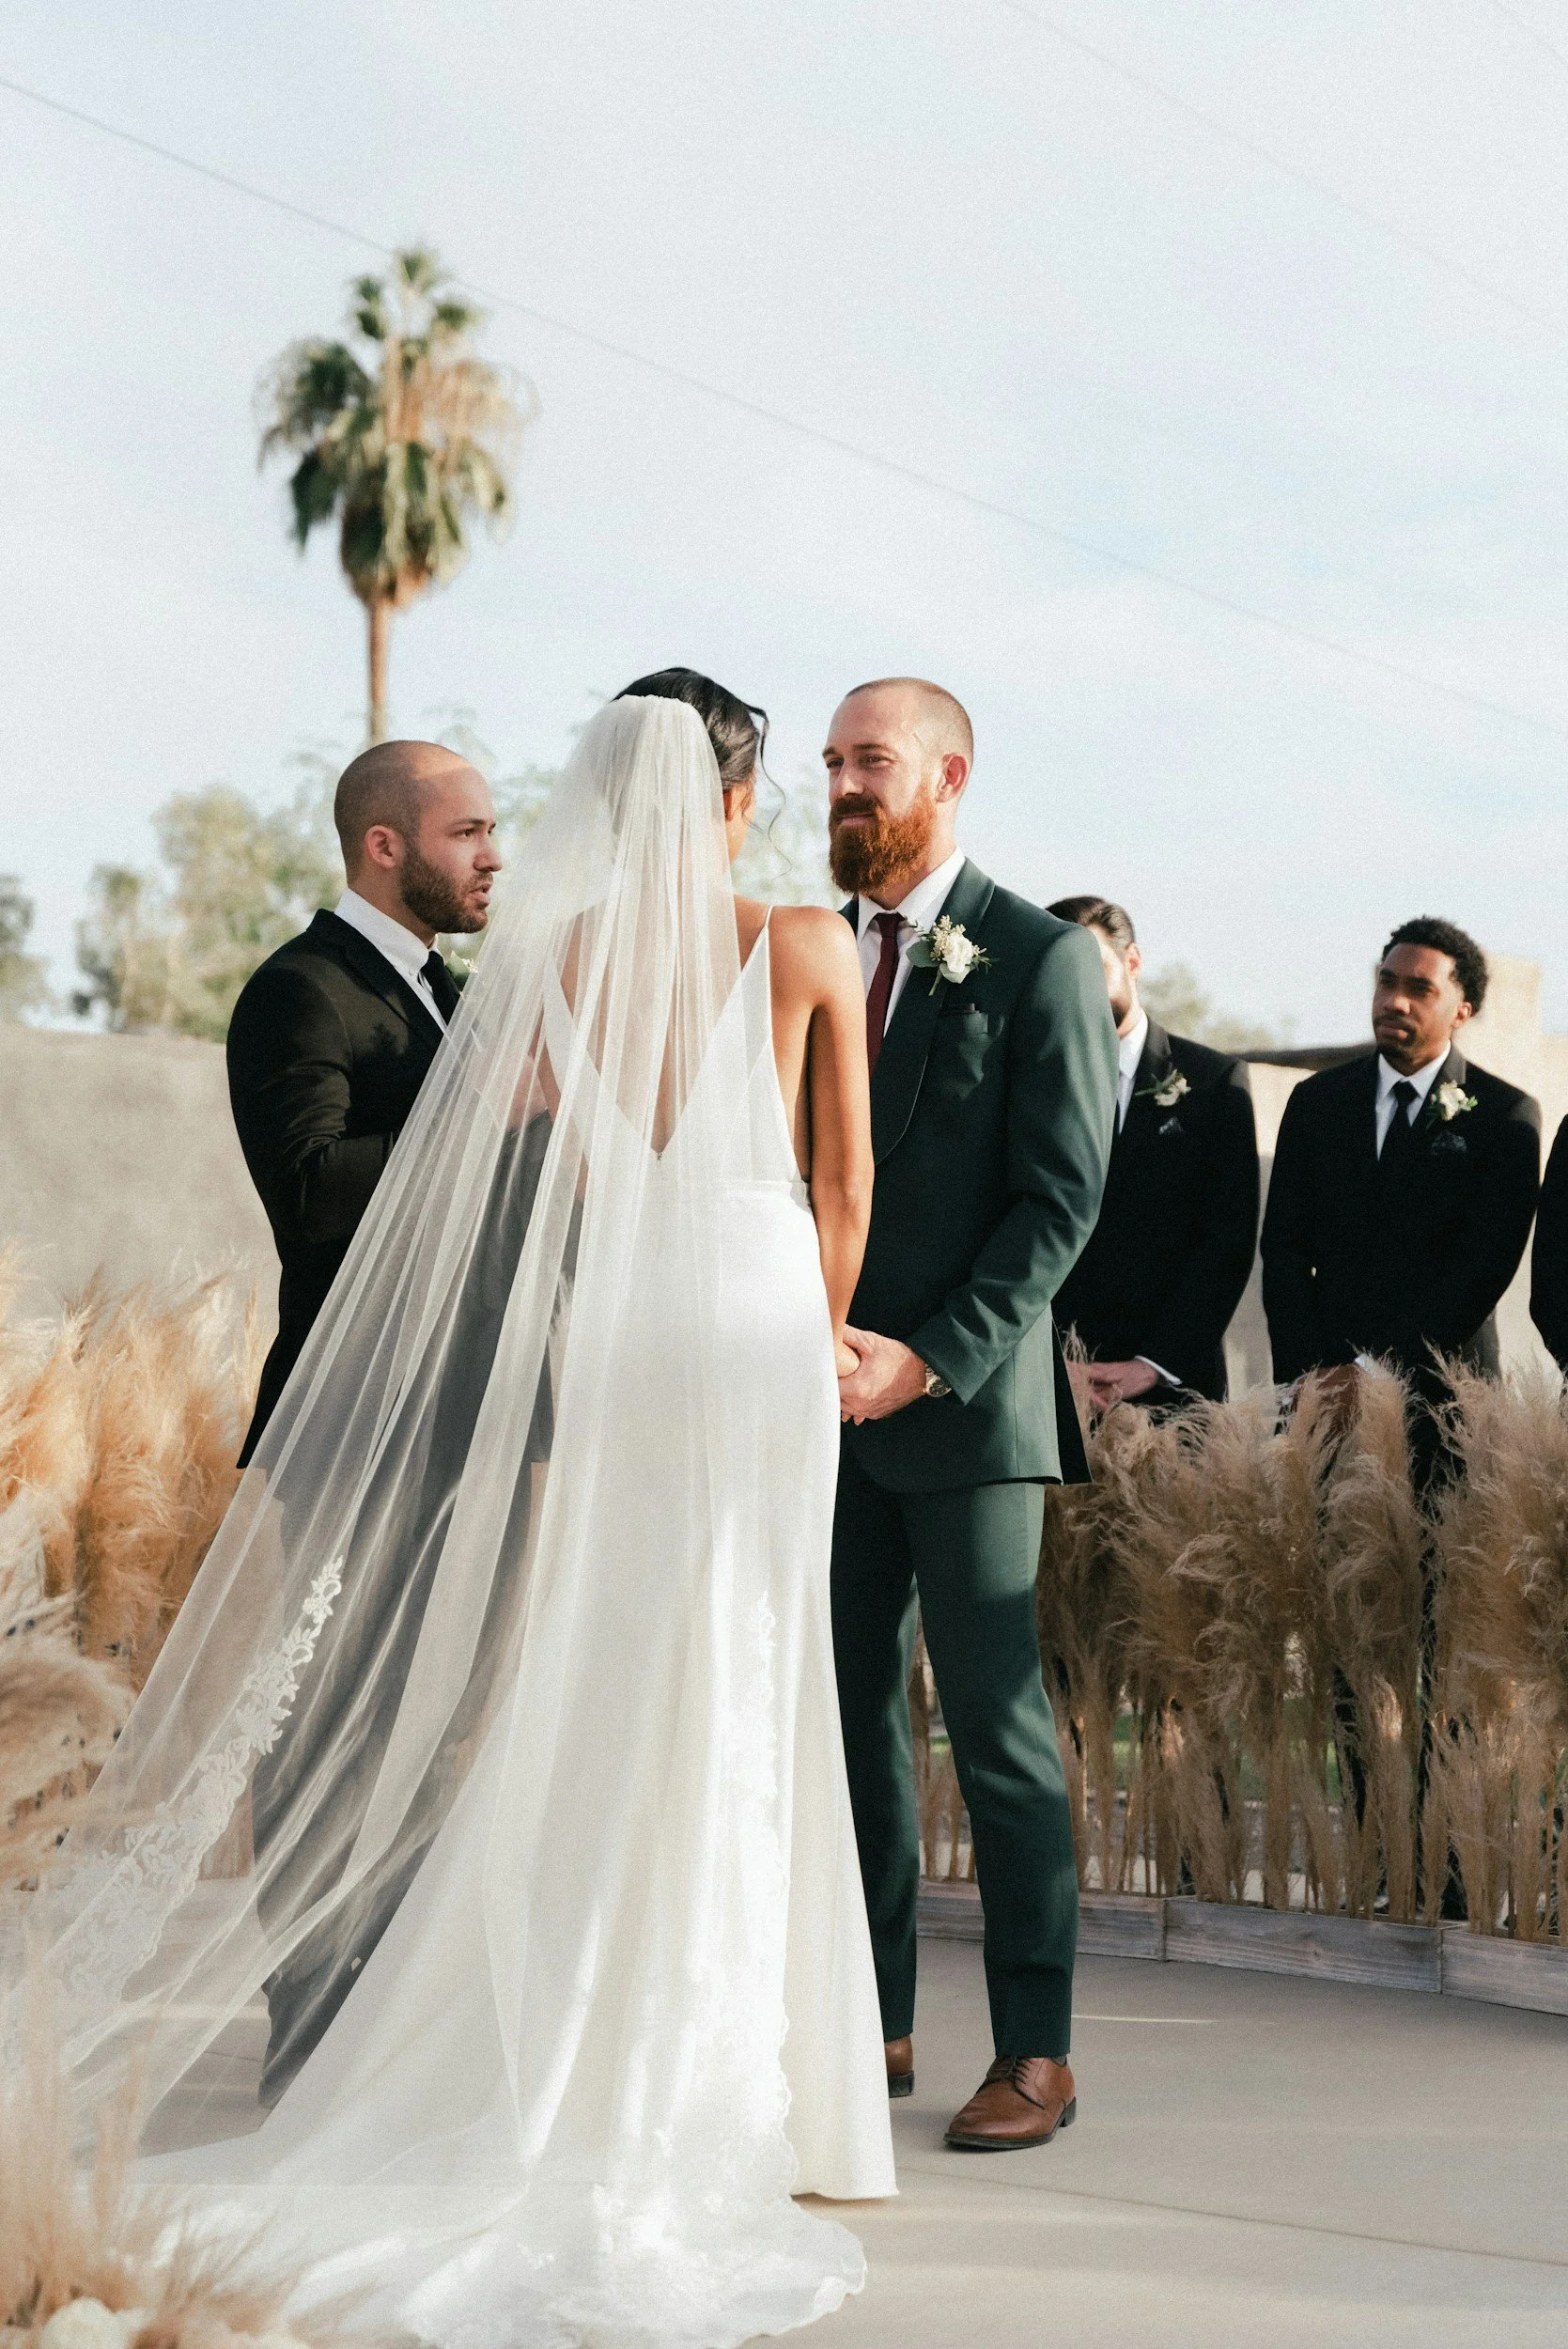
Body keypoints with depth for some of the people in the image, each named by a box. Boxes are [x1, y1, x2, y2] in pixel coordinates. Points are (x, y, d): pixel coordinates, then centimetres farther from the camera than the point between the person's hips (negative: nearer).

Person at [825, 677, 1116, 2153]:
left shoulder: (1039, 960, -3)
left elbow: (1060, 1199, -9)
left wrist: (931, 1356, -16)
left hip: (964, 1401, -5)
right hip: (833, 1404, 6)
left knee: (999, 1728, -2)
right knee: (849, 1722, 8)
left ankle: (1035, 2052, 6)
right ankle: (871, 2027, 17)